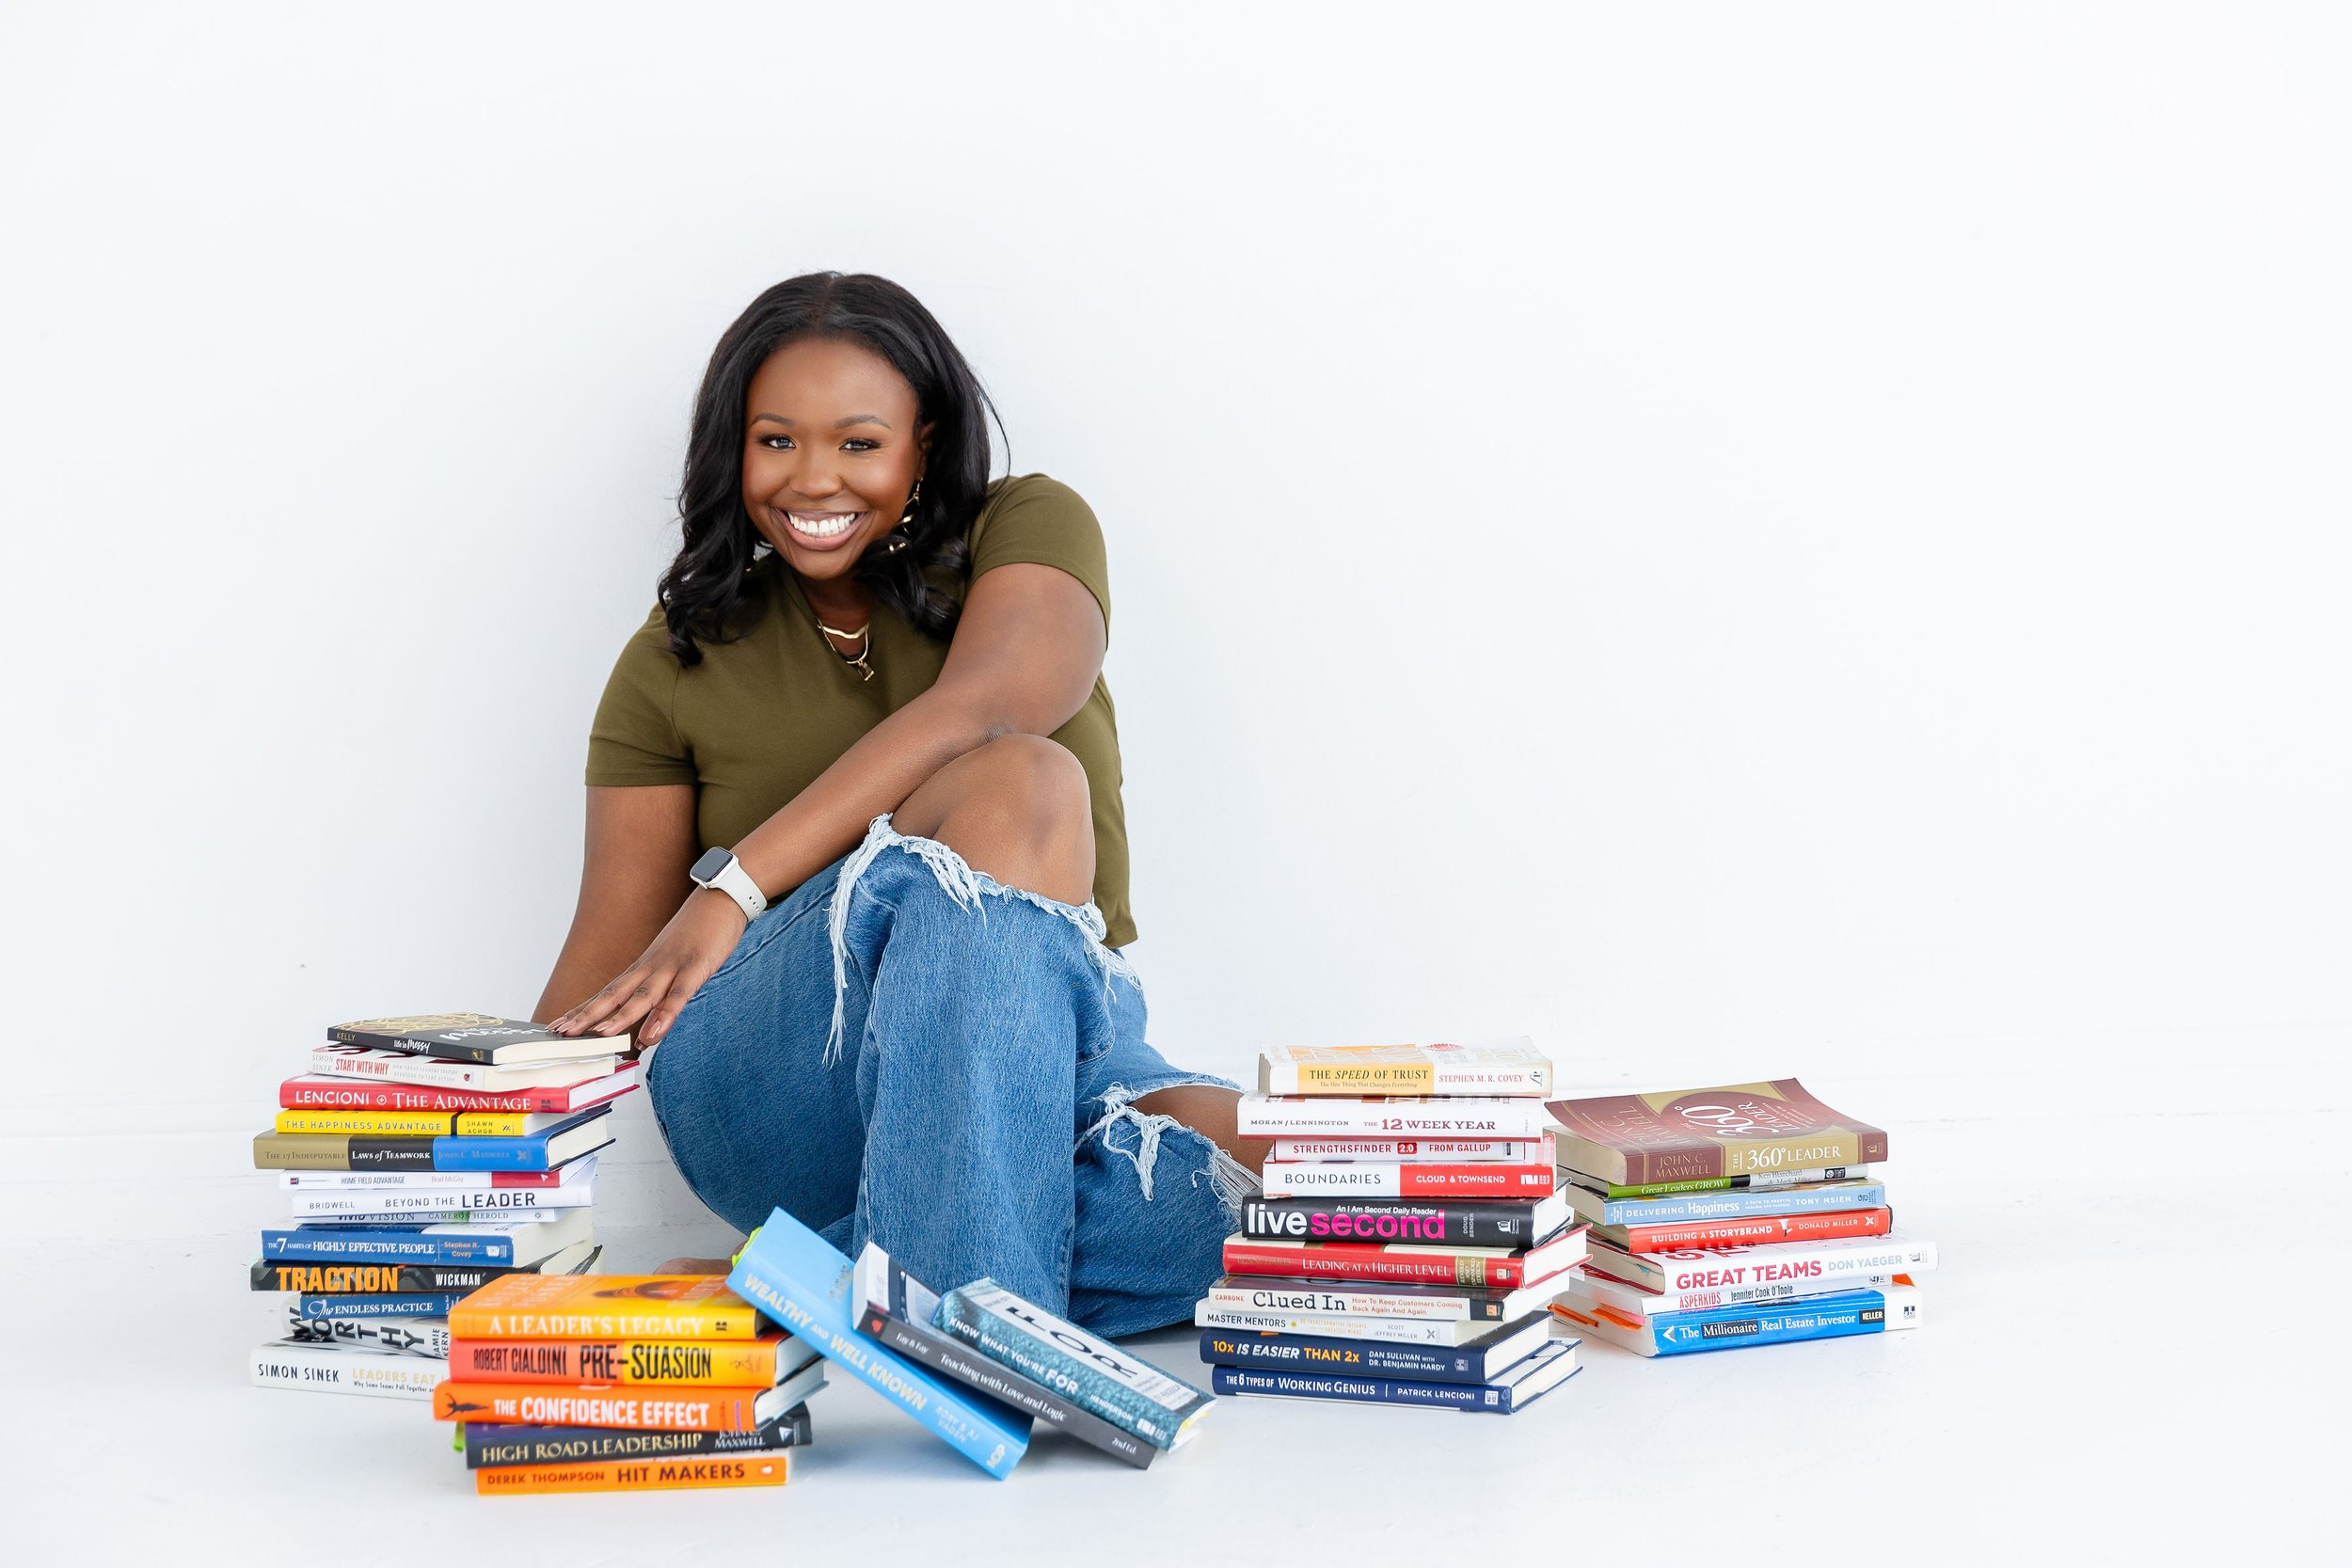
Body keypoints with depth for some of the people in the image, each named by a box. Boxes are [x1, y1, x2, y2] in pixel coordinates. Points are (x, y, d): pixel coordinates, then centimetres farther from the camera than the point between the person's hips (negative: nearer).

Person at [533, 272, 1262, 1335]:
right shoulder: (677, 663, 13)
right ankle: (976, 1323, -39)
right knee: (1018, 786, -32)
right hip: (772, 1079, -1)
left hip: (1049, 1053, 1)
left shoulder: (1030, 530, 9)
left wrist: (734, 890, -22)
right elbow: (605, 968, 7)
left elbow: (979, 709, -13)